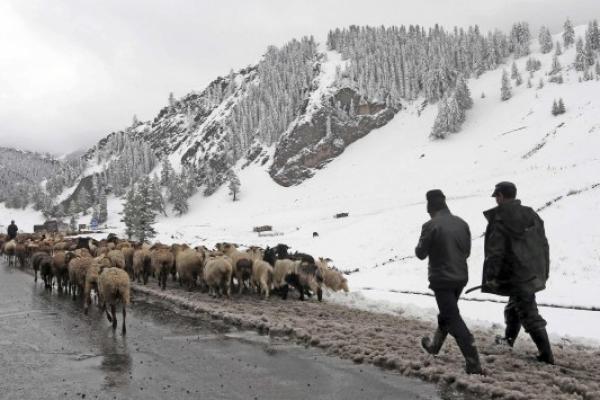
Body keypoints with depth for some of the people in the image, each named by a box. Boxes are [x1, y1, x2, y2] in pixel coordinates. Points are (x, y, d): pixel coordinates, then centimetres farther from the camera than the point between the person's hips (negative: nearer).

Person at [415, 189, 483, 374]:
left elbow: (421, 253, -9)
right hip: (461, 277, 7)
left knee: (453, 319, -2)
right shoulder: (461, 223, 3)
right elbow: (467, 251, 10)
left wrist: (420, 246, 12)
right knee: (447, 312, 24)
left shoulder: (431, 226, -16)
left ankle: (473, 362, -7)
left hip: (441, 279, -7)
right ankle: (434, 345, 44)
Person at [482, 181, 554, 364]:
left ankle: (546, 354, -1)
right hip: (536, 273, 8)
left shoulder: (499, 220, -13)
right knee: (513, 308, 24)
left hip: (517, 275, -8)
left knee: (529, 314, -2)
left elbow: (495, 253, -15)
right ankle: (509, 339, 39)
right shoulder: (531, 214, 8)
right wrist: (544, 272, 20)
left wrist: (490, 277, -9)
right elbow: (543, 245, 12)